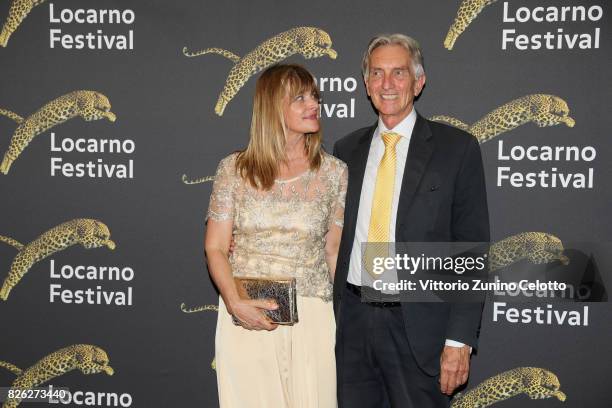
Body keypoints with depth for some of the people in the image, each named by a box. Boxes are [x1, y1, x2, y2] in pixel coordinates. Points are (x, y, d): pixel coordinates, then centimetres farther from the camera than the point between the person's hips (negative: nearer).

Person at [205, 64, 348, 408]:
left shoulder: (334, 172, 1)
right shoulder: (235, 169, 0)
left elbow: (334, 249, 8)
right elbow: (216, 247, 1)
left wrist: (344, 316, 7)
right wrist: (234, 303, -14)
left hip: (311, 315, 0)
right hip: (245, 316, 0)